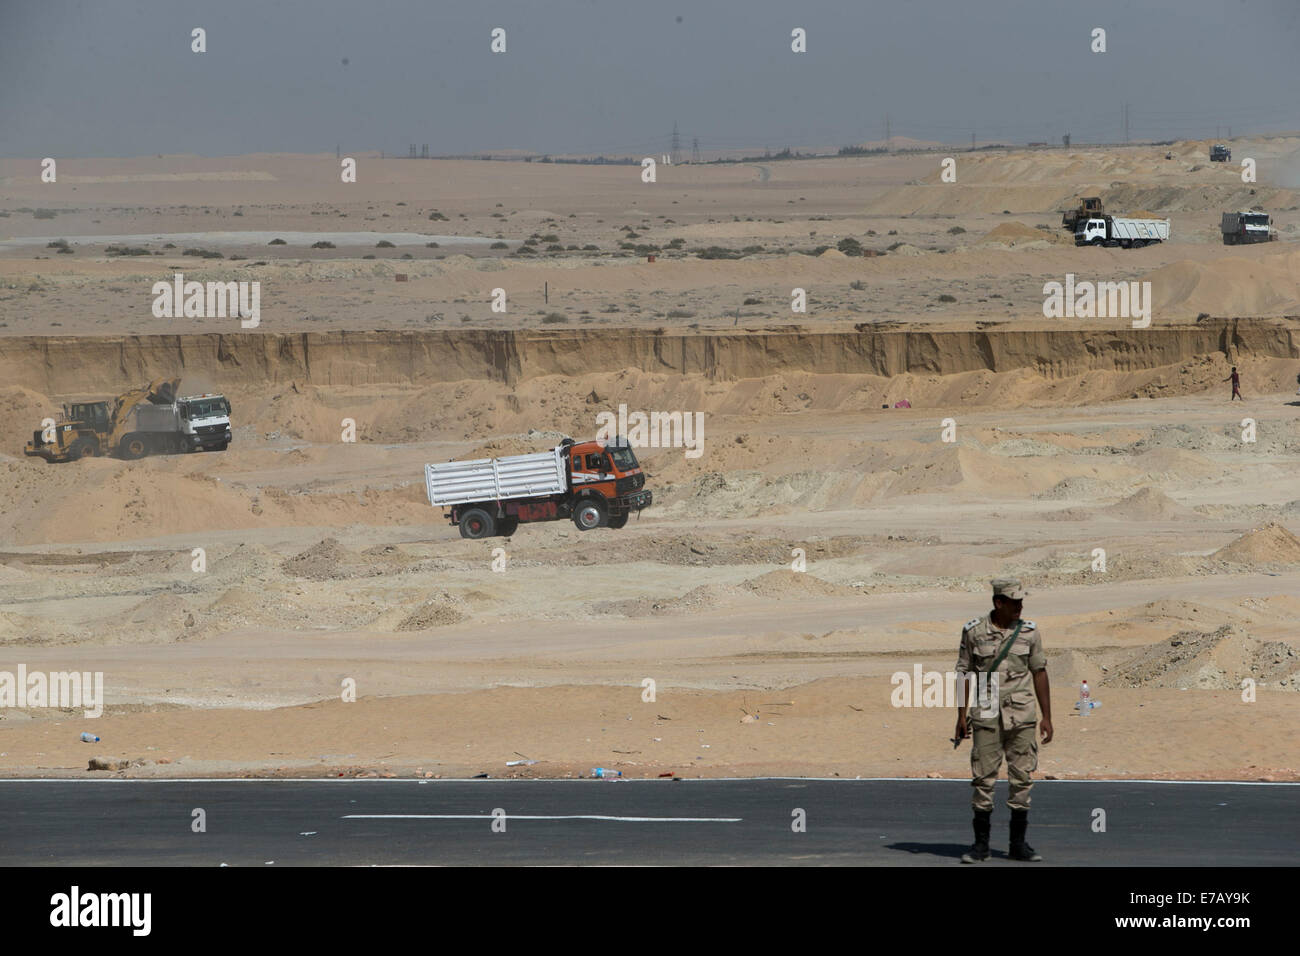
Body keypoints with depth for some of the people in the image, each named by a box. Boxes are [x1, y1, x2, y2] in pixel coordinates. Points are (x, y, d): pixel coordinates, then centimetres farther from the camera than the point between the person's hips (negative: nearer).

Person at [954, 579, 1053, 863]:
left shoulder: (1030, 632, 3)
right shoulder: (974, 631, -1)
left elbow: (1039, 673, 7)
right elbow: (964, 673, 4)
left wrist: (1047, 717, 5)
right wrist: (961, 715, 1)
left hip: (1021, 714, 1)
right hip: (986, 715, -1)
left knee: (1022, 778, 2)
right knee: (983, 778, -2)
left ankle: (1018, 844, 10)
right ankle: (980, 844, 6)